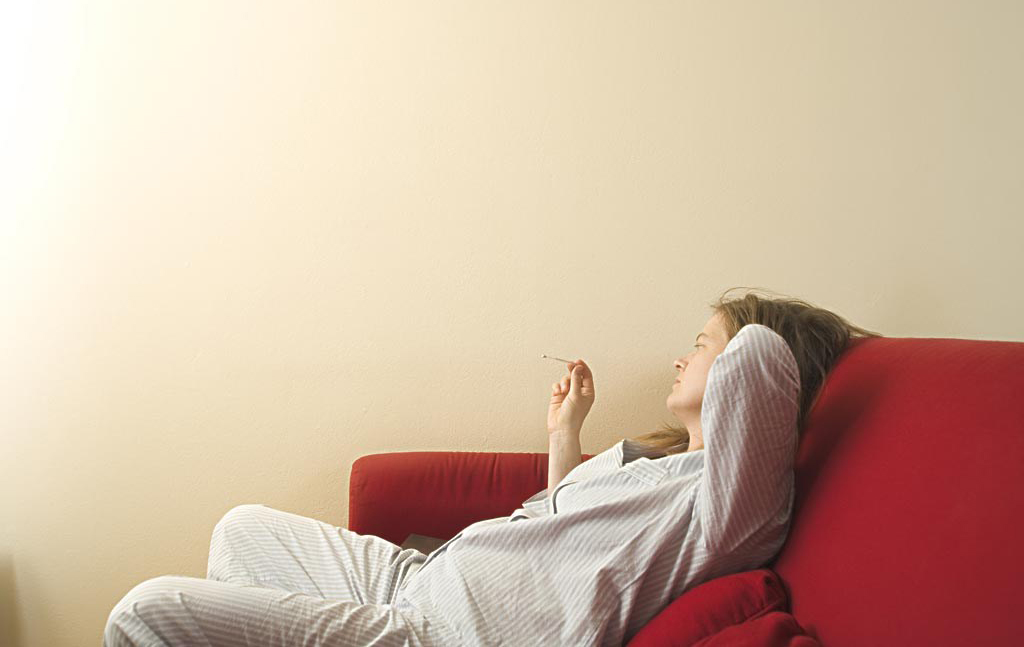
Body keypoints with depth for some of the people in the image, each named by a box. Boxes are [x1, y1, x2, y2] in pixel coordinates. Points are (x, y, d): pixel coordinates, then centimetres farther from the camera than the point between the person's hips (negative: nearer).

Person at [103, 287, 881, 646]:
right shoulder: (654, 456, 16)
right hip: (421, 581, 11)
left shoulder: (732, 492, -16)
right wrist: (565, 430, 26)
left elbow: (759, 354, -35)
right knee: (243, 527, 29)